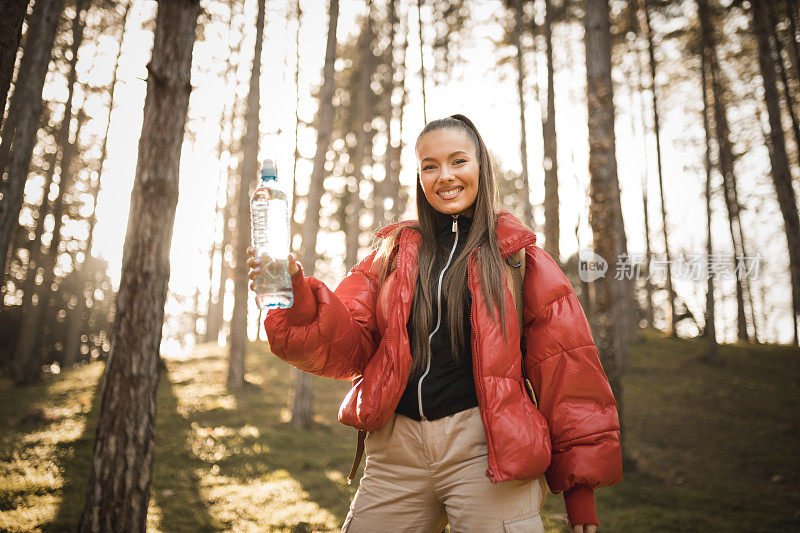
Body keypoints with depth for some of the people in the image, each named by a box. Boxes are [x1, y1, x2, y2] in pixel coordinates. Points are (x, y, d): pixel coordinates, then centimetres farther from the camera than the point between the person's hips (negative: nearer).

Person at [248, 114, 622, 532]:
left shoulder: (518, 254, 3)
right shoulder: (393, 253, 12)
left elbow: (565, 368, 0)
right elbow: (348, 345, 3)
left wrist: (579, 486, -4)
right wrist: (296, 294, -17)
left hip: (485, 448, -2)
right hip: (396, 450, 3)